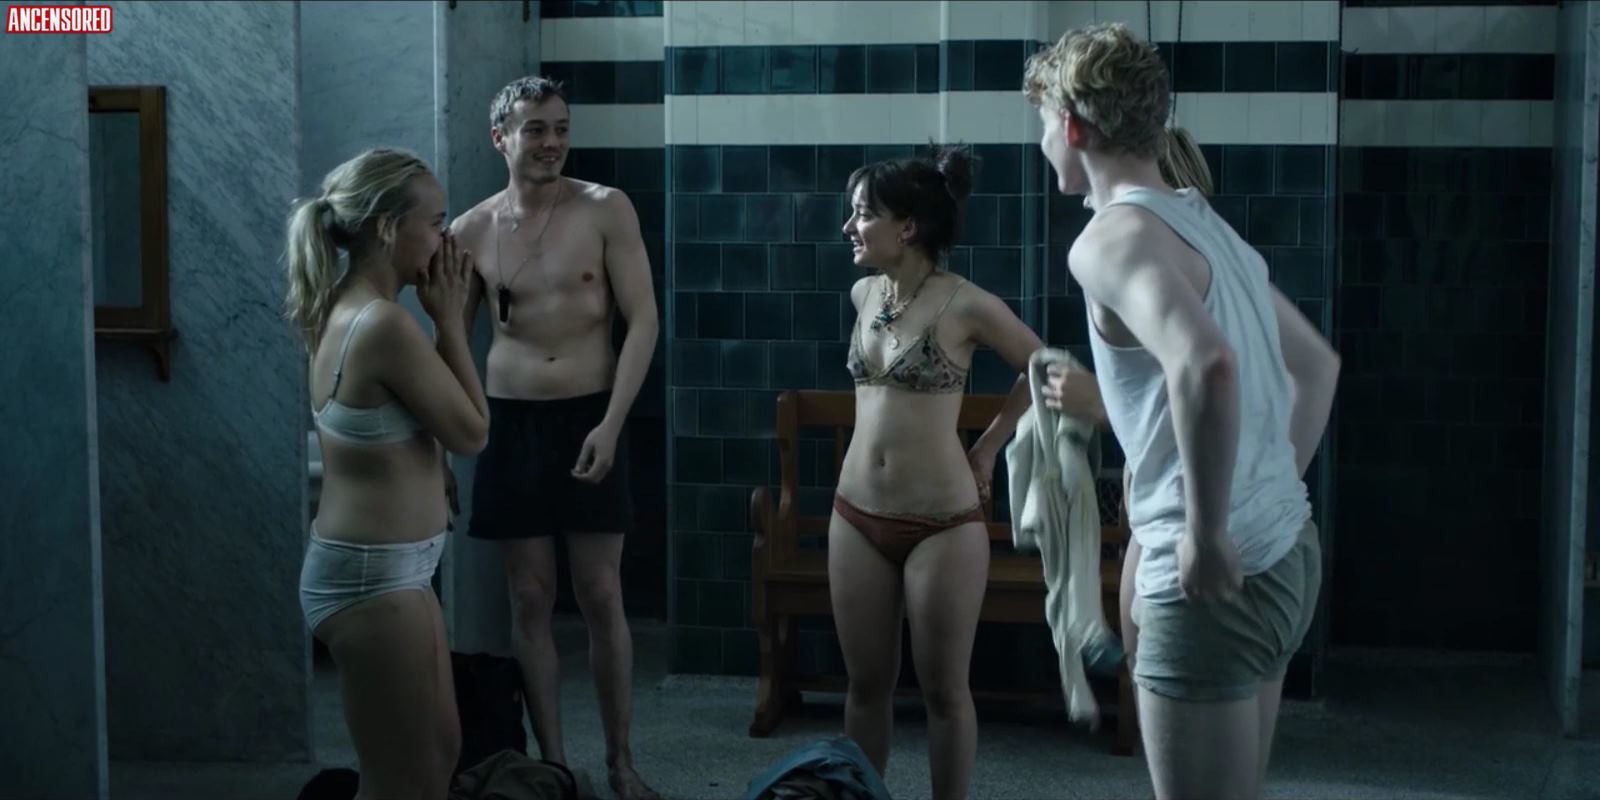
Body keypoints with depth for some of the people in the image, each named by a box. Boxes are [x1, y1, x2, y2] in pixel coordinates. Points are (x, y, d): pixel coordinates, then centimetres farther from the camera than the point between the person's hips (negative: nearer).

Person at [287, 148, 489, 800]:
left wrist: (441, 317, 7)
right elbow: (471, 433, -13)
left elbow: (429, 407, 16)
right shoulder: (386, 324, -22)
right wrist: (448, 317, -7)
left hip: (387, 569, 10)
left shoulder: (345, 310, 7)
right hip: (373, 577, -10)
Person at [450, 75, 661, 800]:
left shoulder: (605, 210, -5)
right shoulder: (471, 231, 2)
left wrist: (610, 425, -15)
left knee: (601, 596, 2)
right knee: (530, 598, 6)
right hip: (511, 425, 2)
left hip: (590, 419, -2)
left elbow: (643, 320, -7)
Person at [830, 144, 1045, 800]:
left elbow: (1042, 370, 2)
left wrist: (988, 446, 5)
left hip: (942, 525, -5)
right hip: (857, 517, 5)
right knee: (867, 681, 12)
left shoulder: (966, 305, -12)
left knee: (943, 687, 5)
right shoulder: (863, 294, 5)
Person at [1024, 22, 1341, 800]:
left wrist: (1206, 534, -25)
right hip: (1286, 556, 9)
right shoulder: (1207, 225, 14)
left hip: (1215, 582, -9)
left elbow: (1207, 366, -34)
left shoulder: (1113, 238, -15)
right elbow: (1317, 364, 25)